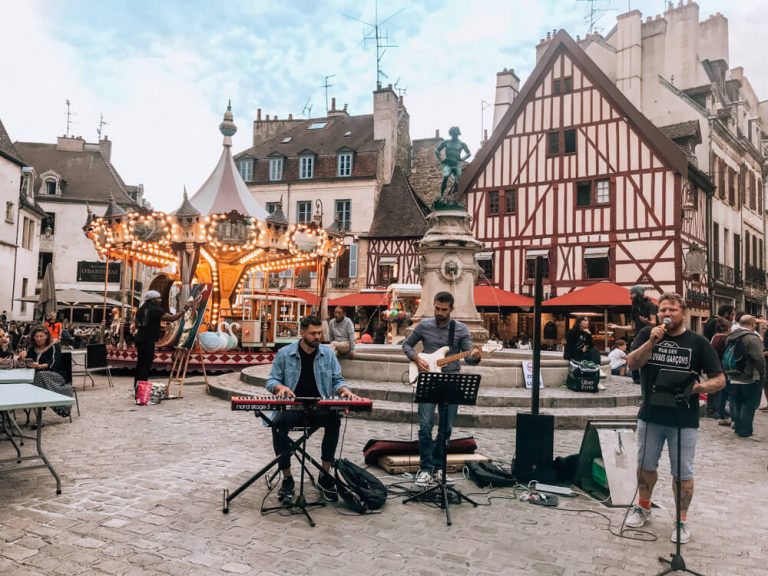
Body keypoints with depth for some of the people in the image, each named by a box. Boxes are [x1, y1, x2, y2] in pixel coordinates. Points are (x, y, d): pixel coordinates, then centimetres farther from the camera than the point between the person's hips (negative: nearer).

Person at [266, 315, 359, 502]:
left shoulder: (328, 353, 7)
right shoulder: (284, 353, 2)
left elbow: (337, 380, 9)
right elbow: (271, 380, 4)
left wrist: (344, 390, -14)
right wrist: (280, 387, -20)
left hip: (320, 408, 1)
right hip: (292, 407, -1)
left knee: (334, 420, -31)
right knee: (278, 423, -32)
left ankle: (325, 476, -16)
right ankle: (287, 478, -15)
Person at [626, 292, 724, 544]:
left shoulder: (698, 342, -5)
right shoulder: (647, 334, 0)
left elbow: (719, 380, -3)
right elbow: (631, 364, -11)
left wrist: (697, 387, -23)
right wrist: (652, 341, -23)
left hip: (684, 420, -2)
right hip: (650, 415, 2)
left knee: (683, 473, 6)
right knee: (645, 465, 15)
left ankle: (682, 521, 22)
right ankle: (643, 508, 35)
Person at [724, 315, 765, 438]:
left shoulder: (730, 337, 7)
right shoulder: (752, 338, -19)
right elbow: (760, 359, -20)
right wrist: (762, 374, -6)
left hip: (733, 378, 7)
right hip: (750, 378, -7)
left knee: (736, 404, 15)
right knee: (748, 405, 3)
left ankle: (737, 426, 23)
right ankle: (744, 430, 7)